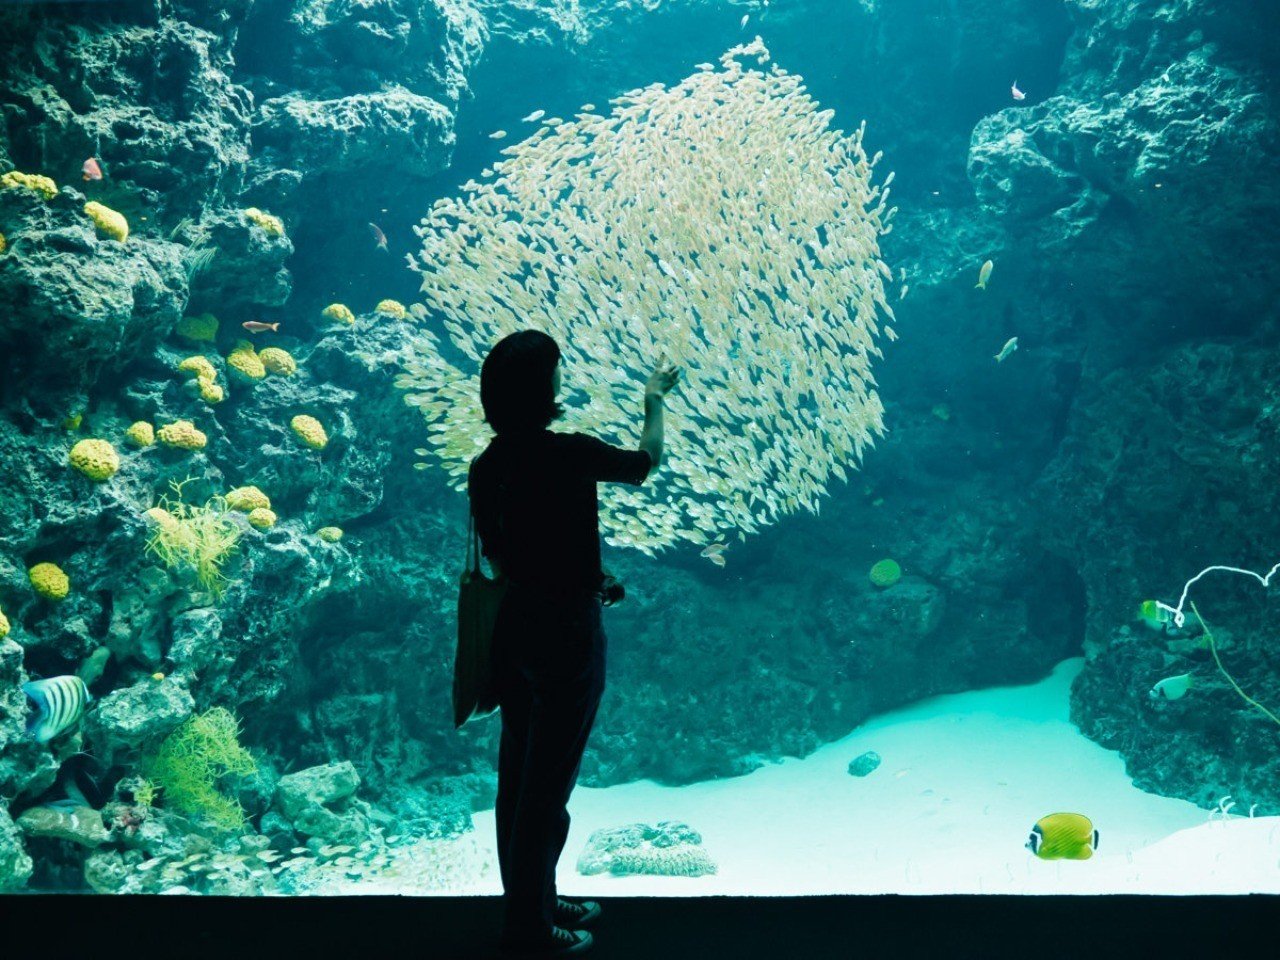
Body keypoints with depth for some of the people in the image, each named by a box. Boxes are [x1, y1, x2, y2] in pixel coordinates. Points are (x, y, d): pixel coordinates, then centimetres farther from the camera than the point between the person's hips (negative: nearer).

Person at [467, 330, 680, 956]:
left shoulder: (488, 465, 1)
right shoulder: (567, 454, -19)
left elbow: (496, 556, 9)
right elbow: (645, 462, -1)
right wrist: (654, 400, 18)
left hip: (512, 625, 8)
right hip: (566, 634, -7)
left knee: (519, 774, 18)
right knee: (548, 784, 3)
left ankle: (530, 900, 34)